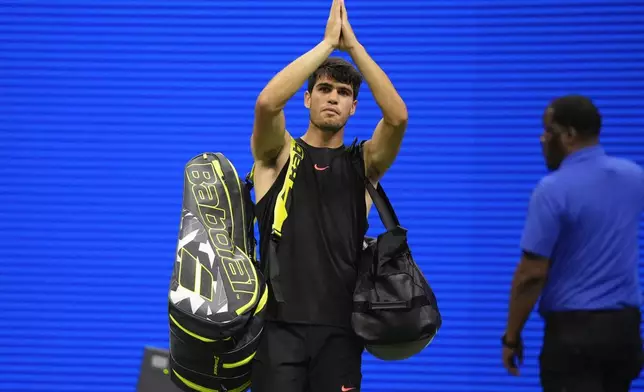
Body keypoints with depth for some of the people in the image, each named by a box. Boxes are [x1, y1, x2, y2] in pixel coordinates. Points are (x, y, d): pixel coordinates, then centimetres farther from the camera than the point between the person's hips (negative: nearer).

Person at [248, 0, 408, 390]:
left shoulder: (363, 164, 9)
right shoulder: (279, 154, 6)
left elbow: (398, 116, -10)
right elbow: (267, 103, -15)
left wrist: (352, 44, -11)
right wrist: (327, 43, -14)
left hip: (339, 327, 2)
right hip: (281, 323, -2)